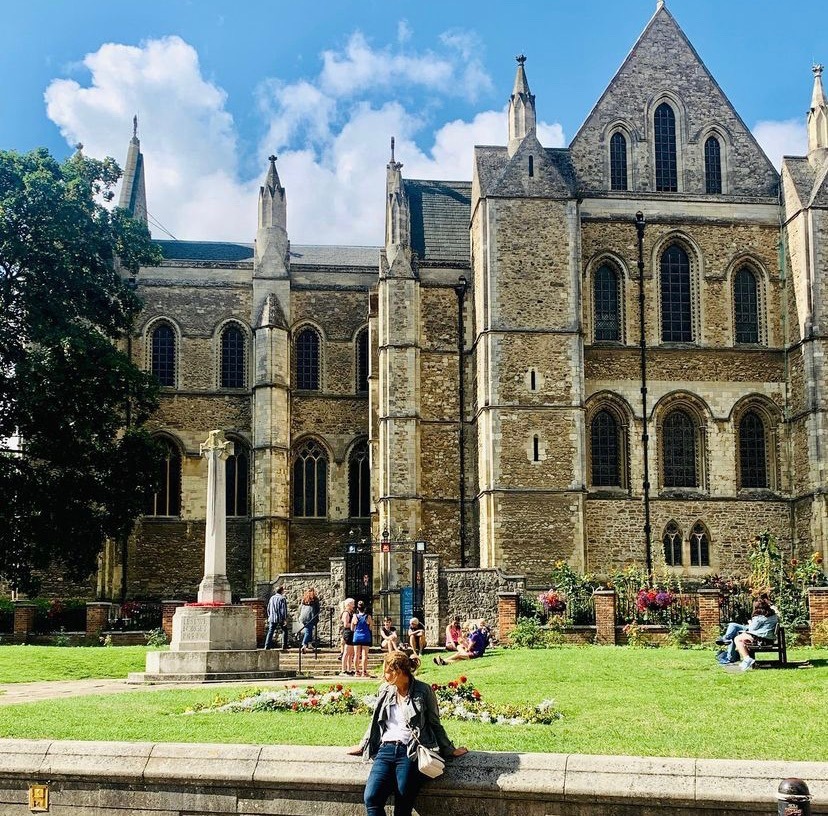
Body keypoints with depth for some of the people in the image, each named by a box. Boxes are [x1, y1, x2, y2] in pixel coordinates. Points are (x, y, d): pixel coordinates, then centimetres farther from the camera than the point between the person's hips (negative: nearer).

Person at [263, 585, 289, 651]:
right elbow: (284, 610, -12)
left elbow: (268, 609, 15)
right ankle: (284, 647, 7)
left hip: (272, 618, 5)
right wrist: (285, 619, -11)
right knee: (284, 631, 10)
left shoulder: (272, 598, 10)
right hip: (280, 618, -4)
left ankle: (267, 647, -6)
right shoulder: (282, 598, -8)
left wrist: (269, 616, 26)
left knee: (270, 632, 3)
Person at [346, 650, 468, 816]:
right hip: (386, 749, 4)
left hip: (411, 751, -4)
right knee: (371, 797, -18)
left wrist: (449, 750, 9)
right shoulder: (385, 690, 14)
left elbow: (435, 724, 9)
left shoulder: (424, 691, 1)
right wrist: (363, 745, 31)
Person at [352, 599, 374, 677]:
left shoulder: (355, 616, -1)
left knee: (356, 655, 8)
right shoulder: (368, 616, -5)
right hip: (366, 637, -2)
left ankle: (357, 671, 9)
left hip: (356, 637, 2)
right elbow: (371, 627, 1)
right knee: (364, 655, 0)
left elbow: (352, 628, 4)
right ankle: (364, 672, -2)